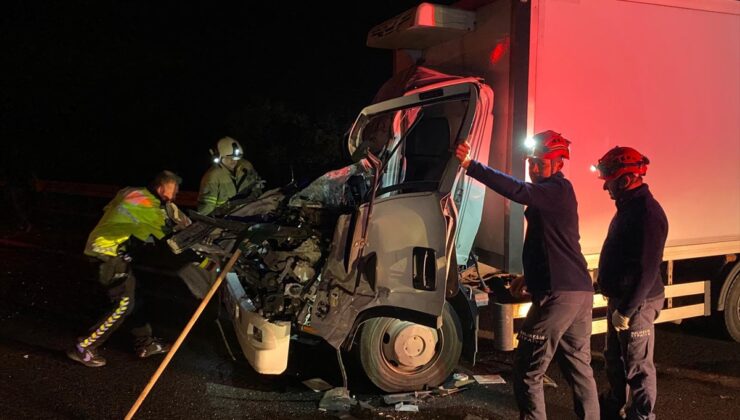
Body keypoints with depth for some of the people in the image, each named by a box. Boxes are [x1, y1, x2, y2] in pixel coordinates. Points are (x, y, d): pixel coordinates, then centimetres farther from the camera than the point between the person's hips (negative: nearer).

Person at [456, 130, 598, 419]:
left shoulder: (558, 190, -11)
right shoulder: (555, 193, 18)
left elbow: (518, 191, -30)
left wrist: (471, 166, -35)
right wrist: (528, 276, 23)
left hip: (559, 294, -10)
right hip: (580, 291, 10)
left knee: (528, 370, -2)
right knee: (579, 368, 15)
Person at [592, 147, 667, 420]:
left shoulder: (647, 213, -22)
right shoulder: (628, 207, 10)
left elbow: (648, 269, -25)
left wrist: (627, 310, -24)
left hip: (636, 304, -10)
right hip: (619, 299, 10)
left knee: (638, 366, 2)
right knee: (614, 358, 22)